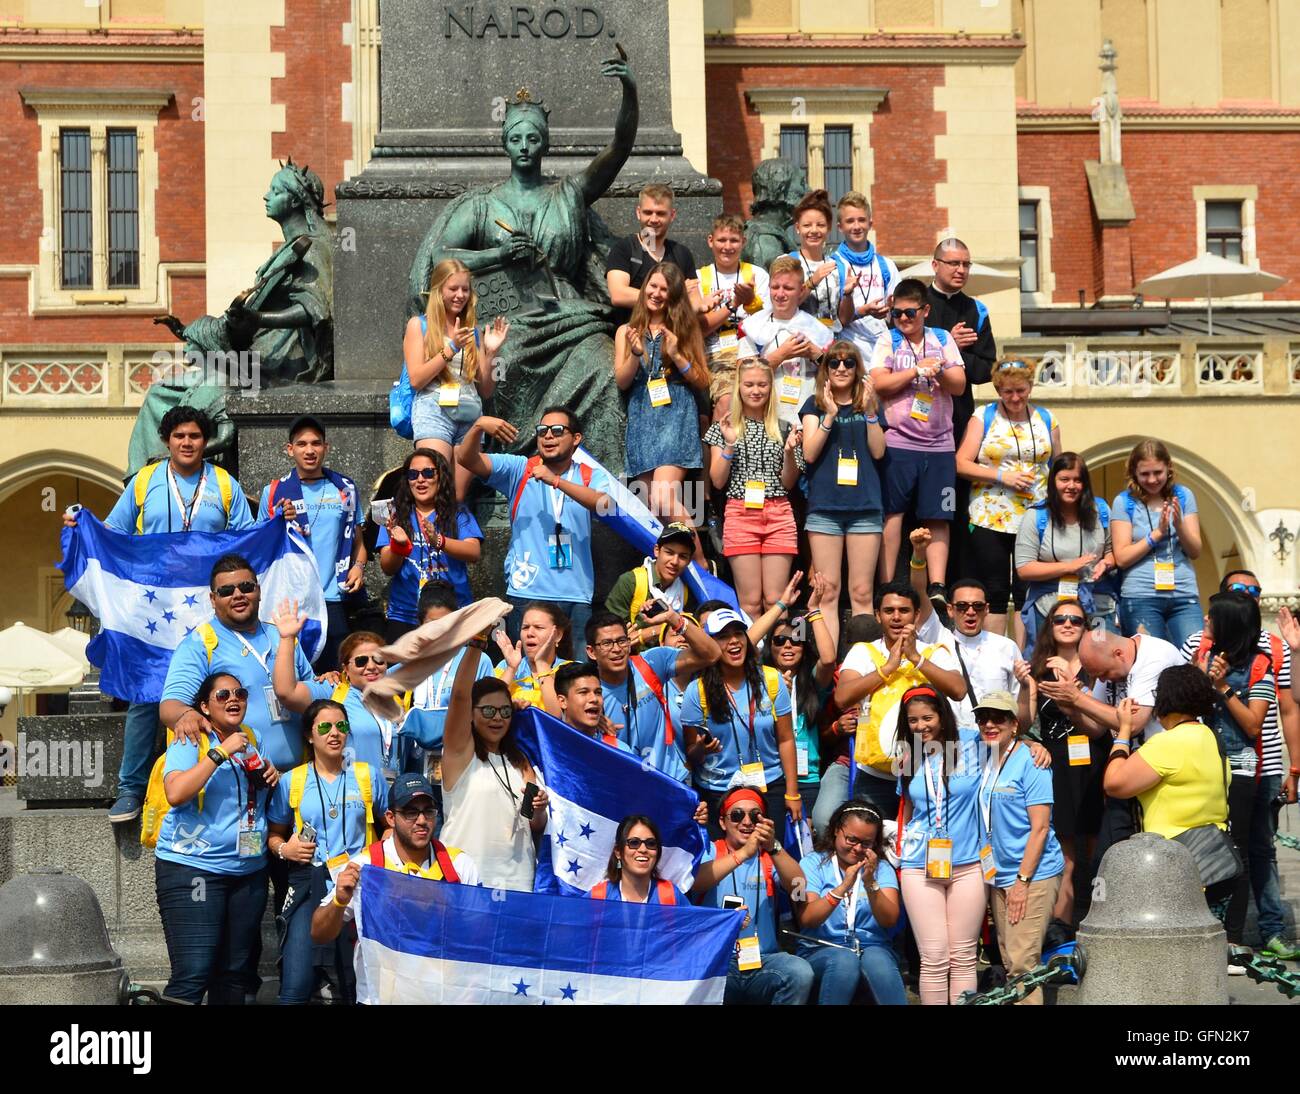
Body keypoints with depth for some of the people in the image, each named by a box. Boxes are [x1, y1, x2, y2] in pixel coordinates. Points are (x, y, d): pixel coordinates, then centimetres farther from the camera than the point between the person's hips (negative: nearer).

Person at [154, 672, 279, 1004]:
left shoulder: (251, 739, 14)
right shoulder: (191, 741, -6)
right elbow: (175, 793, -22)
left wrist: (272, 776, 7)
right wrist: (221, 752, -22)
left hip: (248, 868, 7)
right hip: (192, 867, -7)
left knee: (235, 973, 11)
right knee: (193, 975, -15)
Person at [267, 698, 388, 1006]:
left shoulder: (368, 776, 6)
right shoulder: (291, 781, 6)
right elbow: (274, 835, 14)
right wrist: (284, 849, -7)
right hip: (308, 888, -1)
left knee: (359, 987, 5)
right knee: (295, 989, -11)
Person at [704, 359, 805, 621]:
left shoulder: (783, 429, 11)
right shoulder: (724, 428, 8)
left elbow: (788, 483, 10)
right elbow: (718, 481, 2)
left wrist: (789, 451, -6)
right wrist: (730, 444, -9)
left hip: (778, 515, 1)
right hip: (741, 513, -1)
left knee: (775, 601, -4)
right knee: (750, 602, -4)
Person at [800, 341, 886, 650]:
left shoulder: (869, 404, 14)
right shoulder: (815, 405, 10)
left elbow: (878, 451, 2)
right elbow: (810, 453, -3)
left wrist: (869, 411, -8)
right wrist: (829, 416, -13)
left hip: (865, 505, 1)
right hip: (824, 505, -1)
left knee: (862, 593, -1)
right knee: (827, 592, -4)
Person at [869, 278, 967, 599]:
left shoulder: (943, 339, 12)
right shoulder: (887, 341, 6)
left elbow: (959, 385, 6)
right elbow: (879, 384, -6)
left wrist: (940, 372, -13)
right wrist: (917, 371, -10)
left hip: (939, 444, 2)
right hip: (898, 443, -2)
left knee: (938, 518, 0)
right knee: (892, 513, -5)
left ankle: (937, 587, -1)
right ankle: (886, 586, -2)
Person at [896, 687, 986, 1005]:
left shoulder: (971, 743, -1)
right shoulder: (911, 760, 9)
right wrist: (899, 856, 17)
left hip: (967, 866, -2)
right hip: (920, 868, 2)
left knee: (963, 958, 3)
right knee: (934, 959, -2)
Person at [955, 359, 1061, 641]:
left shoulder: (1046, 419, 10)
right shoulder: (983, 418, 3)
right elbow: (962, 464, -3)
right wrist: (1002, 476, -13)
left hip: (1035, 520, 2)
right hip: (989, 520, -2)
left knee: (1028, 593, 1)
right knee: (994, 592, 1)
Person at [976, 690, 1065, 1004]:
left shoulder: (1029, 762, -10)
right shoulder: (984, 761, 10)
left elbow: (1040, 828, -13)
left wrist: (1022, 880, -16)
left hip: (1034, 873, -7)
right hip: (1000, 875, 7)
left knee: (1021, 961, -12)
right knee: (1009, 962, 10)